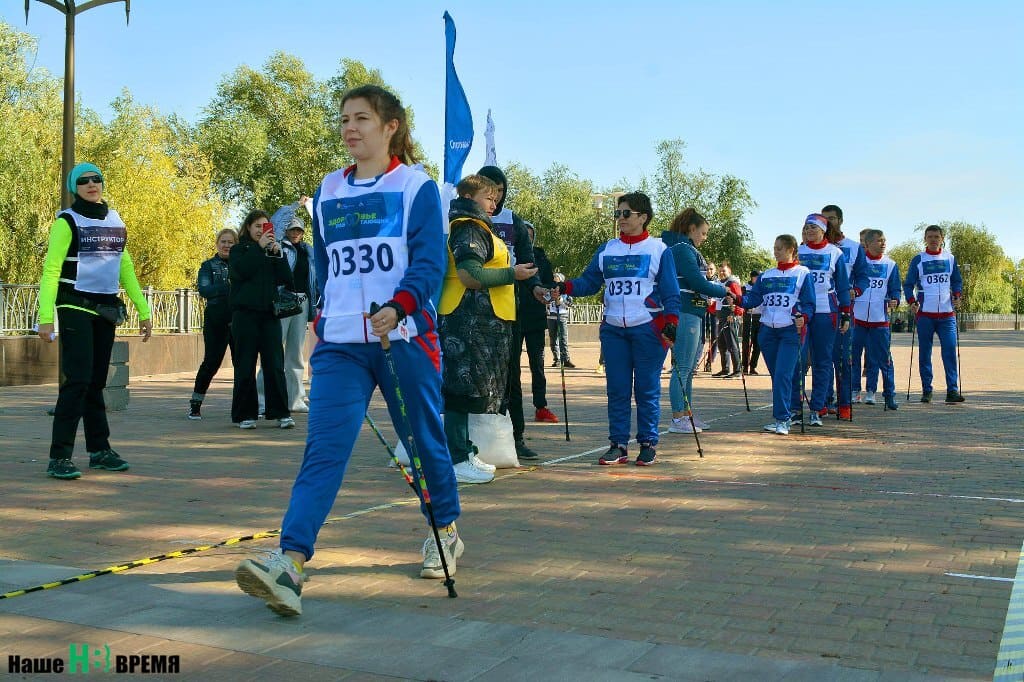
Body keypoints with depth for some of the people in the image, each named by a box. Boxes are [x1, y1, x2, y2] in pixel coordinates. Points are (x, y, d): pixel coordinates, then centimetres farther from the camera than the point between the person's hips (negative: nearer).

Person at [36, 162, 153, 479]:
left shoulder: (115, 221, 12)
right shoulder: (67, 221, -6)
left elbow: (125, 269, 17)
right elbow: (50, 270, -11)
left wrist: (143, 311, 13)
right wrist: (46, 317, -20)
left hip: (106, 310, 6)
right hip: (75, 308, -6)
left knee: (96, 382, 11)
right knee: (78, 379, -14)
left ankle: (99, 450, 18)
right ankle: (59, 457, -11)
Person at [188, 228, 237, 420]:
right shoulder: (208, 266, 7)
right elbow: (204, 290, -9)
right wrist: (228, 285, -21)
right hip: (216, 321, -2)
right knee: (211, 362, -2)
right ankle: (195, 404, 11)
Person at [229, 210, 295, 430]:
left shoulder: (272, 250, 16)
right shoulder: (239, 250, 8)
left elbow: (285, 279, 4)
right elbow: (242, 270, -13)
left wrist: (278, 254, -6)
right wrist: (259, 247, -11)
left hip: (269, 313, 2)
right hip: (245, 313, -2)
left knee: (275, 364, -3)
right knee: (245, 365, 0)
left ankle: (281, 413, 0)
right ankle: (245, 414, 7)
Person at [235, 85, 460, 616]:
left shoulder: (416, 187, -1)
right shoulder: (328, 193, 14)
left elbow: (430, 262, -10)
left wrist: (398, 307, -26)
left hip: (404, 338, -3)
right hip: (339, 346, 3)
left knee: (424, 440, 10)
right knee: (324, 448, -11)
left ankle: (445, 532, 34)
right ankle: (289, 564, -21)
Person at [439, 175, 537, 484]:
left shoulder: (478, 229, 23)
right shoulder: (469, 229, -11)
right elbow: (469, 274, -22)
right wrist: (512, 274, -15)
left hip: (480, 322, 11)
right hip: (471, 321, -11)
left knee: (464, 389, 14)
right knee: (464, 389, -8)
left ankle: (463, 453, 21)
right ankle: (456, 461, -5)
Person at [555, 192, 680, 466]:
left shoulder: (659, 250, 1)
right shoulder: (606, 250, 12)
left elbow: (671, 292, -1)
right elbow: (589, 282, 9)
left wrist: (671, 323, -13)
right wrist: (565, 287, -9)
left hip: (649, 328, -4)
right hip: (613, 329, 4)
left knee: (647, 389, 1)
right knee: (617, 389, 4)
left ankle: (648, 444, 11)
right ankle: (618, 445, 10)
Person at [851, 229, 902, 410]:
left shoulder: (890, 265, 10)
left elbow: (895, 289, 9)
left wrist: (894, 300, -9)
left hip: (880, 318, 1)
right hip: (857, 316, -1)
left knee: (883, 357, -2)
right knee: (854, 355, 3)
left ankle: (889, 395, 4)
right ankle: (855, 390, 14)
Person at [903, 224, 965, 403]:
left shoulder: (950, 259, 11)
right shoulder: (918, 260, 4)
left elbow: (957, 281, 18)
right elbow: (908, 284, 4)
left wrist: (957, 296, -1)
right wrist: (912, 302, -12)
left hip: (947, 314, 1)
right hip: (925, 313, -1)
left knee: (950, 351, -8)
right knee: (925, 353, 3)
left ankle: (952, 390, -7)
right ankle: (926, 391, 9)